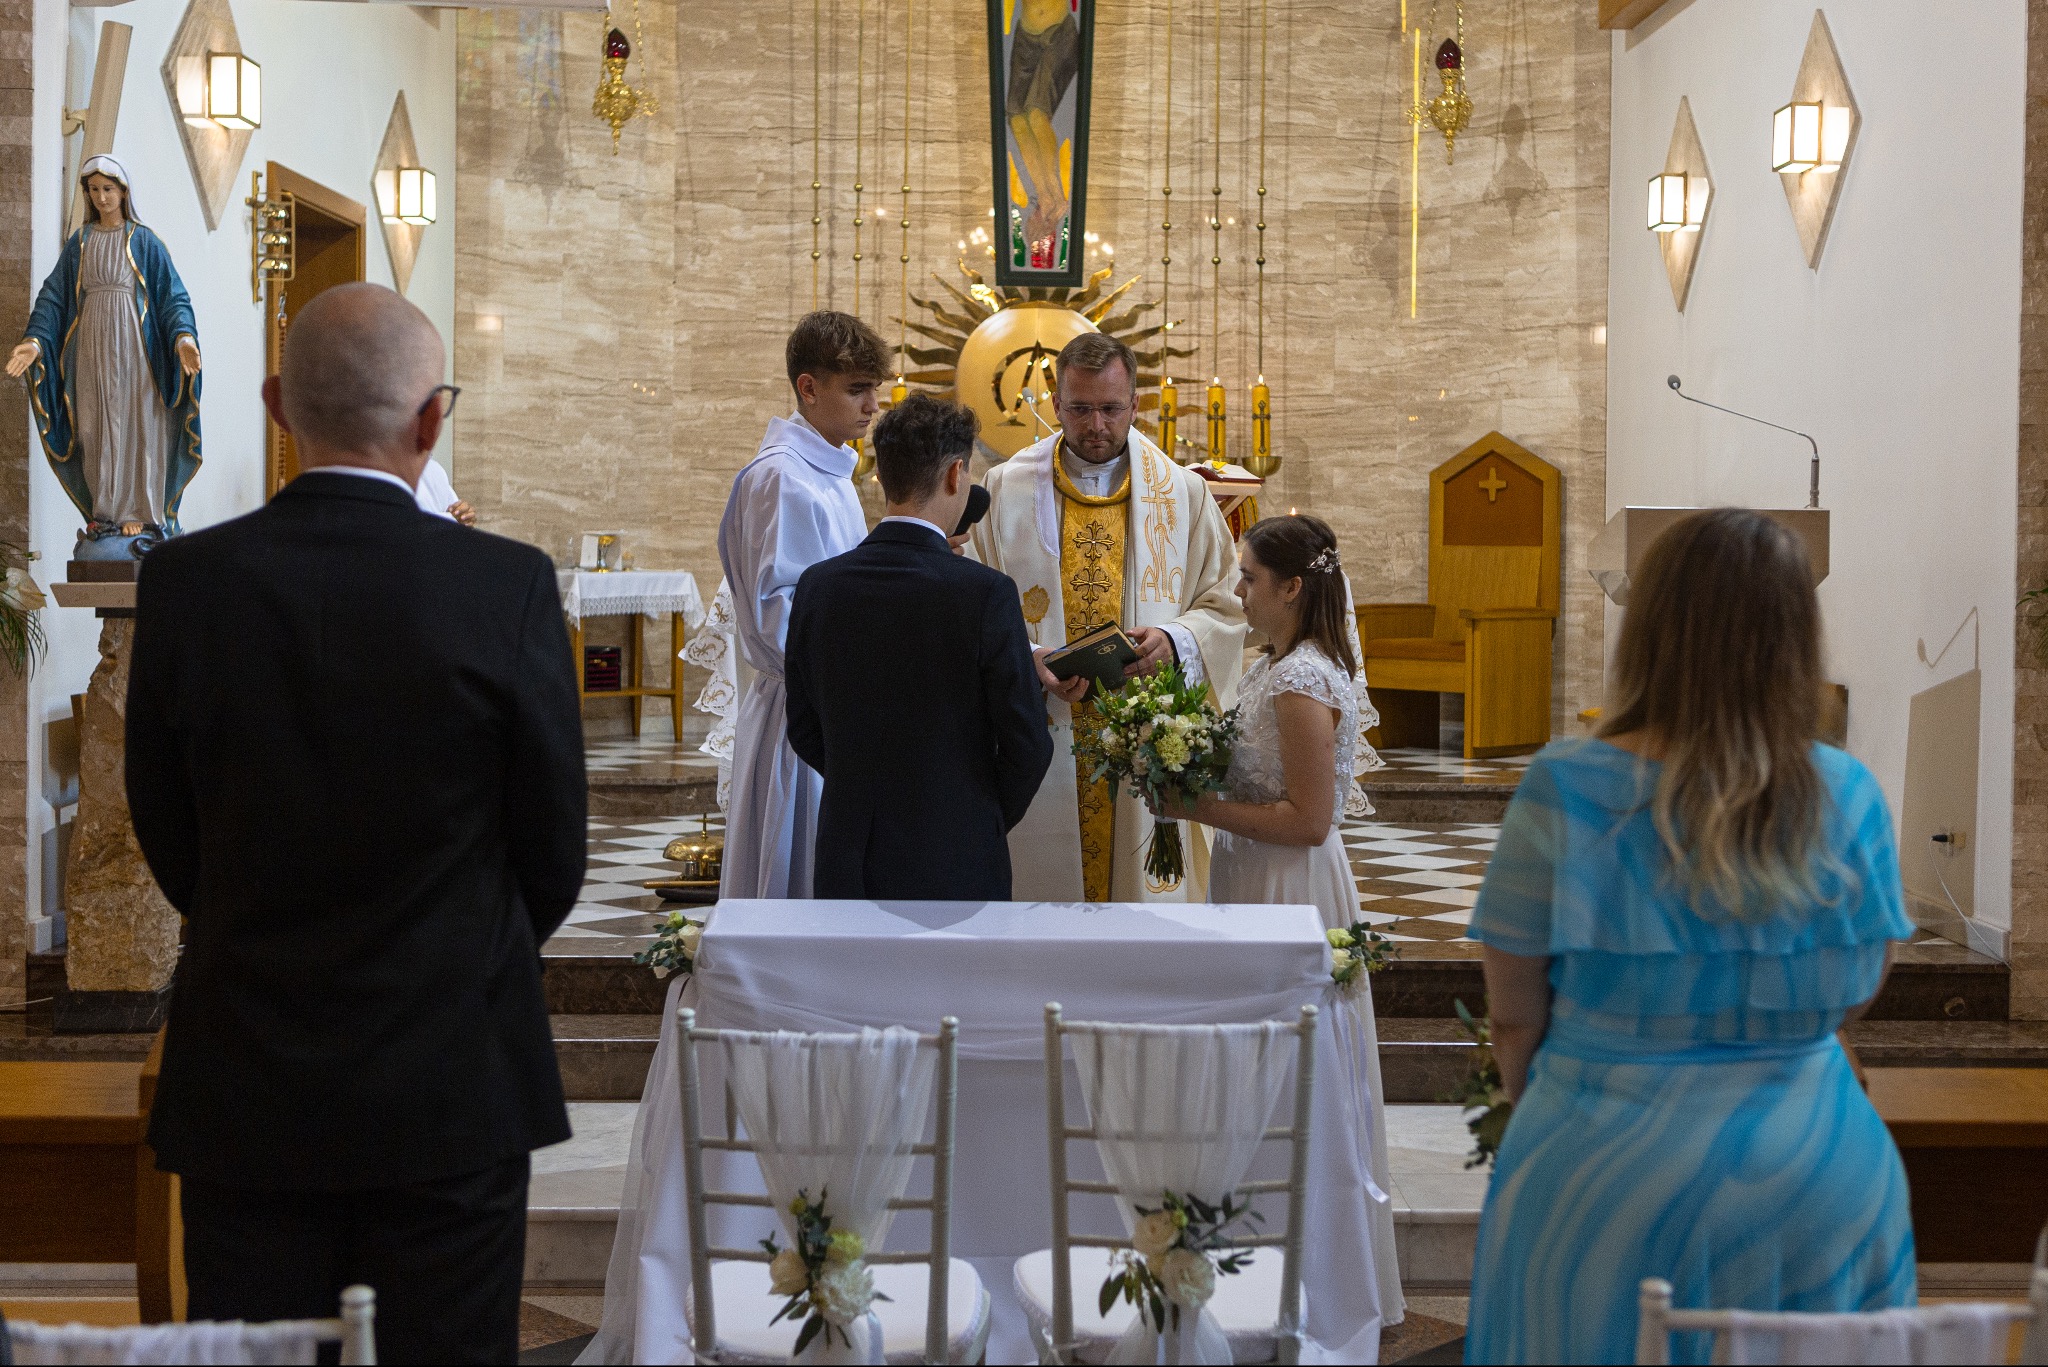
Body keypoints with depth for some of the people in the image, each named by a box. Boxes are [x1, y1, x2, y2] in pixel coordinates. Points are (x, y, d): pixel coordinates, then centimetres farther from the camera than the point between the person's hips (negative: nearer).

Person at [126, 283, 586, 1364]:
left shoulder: (183, 581, -7)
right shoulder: (507, 586, -12)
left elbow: (166, 830, 3)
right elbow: (553, 844, -2)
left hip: (242, 1084, 2)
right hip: (451, 1077, -1)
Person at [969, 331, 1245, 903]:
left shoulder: (1183, 492, 7)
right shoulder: (1008, 490, 5)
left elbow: (1227, 603, 8)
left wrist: (1176, 640, -12)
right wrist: (1026, 661, -15)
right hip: (1044, 741, 0)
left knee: (1145, 888, 2)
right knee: (1042, 884, 1)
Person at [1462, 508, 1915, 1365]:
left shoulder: (1566, 794, -13)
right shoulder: (1848, 797, -5)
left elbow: (1514, 1018, -6)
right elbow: (1857, 999, 7)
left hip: (1606, 1182, -2)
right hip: (1821, 1190, 2)